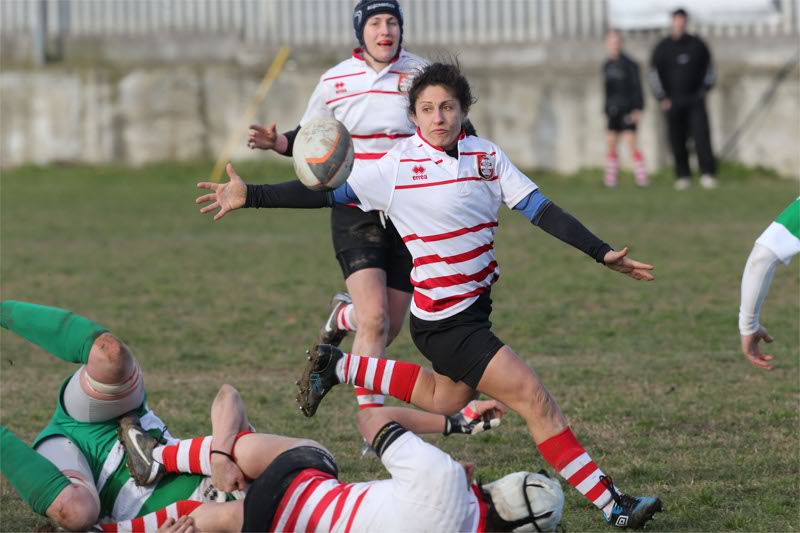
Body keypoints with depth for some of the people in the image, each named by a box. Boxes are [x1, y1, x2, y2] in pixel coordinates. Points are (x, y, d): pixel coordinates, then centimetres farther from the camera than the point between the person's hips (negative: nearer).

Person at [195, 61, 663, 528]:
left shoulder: (487, 156, 2)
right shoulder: (400, 166, -13)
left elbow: (540, 209, 1)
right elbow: (328, 192, -10)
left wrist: (602, 253, -6)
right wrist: (250, 196, -16)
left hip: (474, 306, 8)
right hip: (445, 322, -8)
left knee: (445, 399, 29)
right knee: (536, 400, -11)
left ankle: (339, 366, 37)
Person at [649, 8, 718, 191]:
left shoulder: (696, 44, 8)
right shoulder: (662, 47, 5)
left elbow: (708, 66, 19)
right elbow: (654, 73, 7)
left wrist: (706, 87, 9)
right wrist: (662, 98, 0)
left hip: (695, 99, 0)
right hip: (673, 102, 0)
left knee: (702, 135, -13)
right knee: (677, 141, 0)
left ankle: (707, 174, -16)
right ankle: (682, 176, 8)